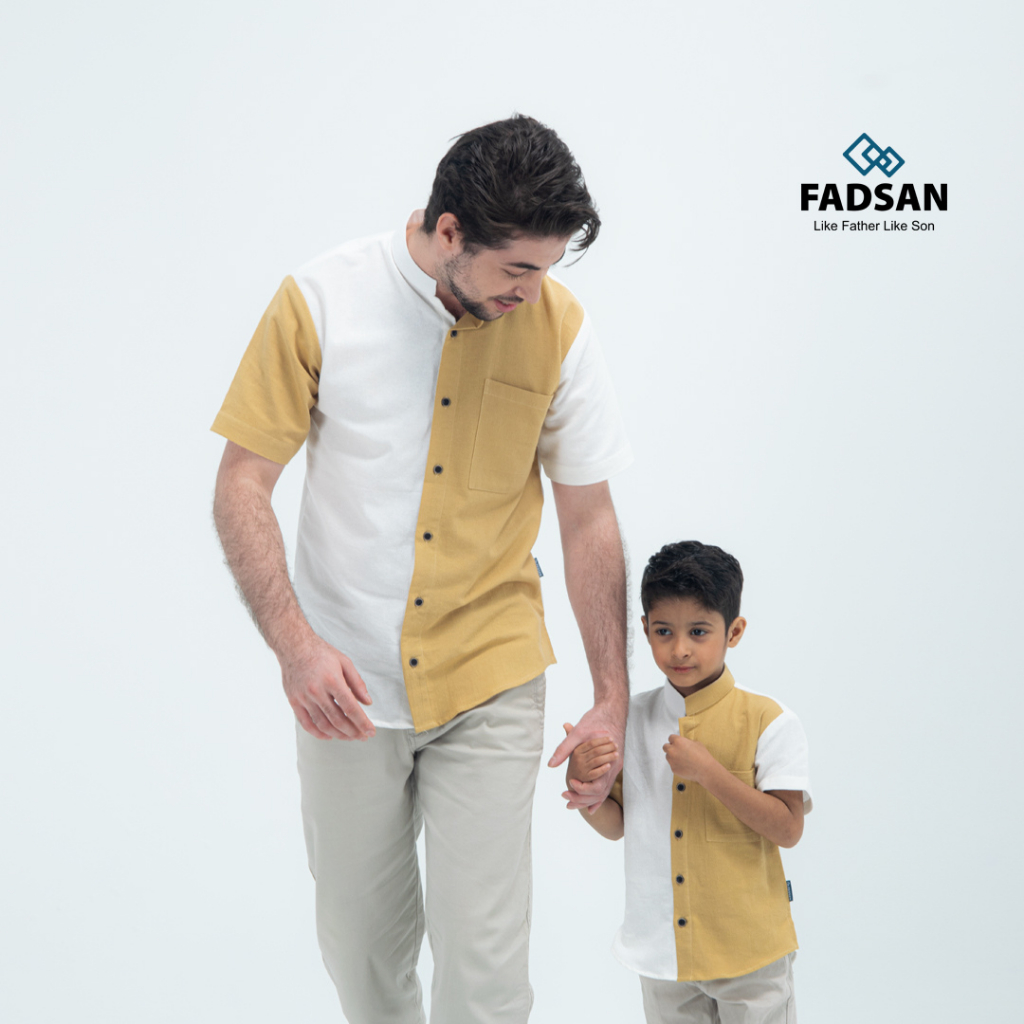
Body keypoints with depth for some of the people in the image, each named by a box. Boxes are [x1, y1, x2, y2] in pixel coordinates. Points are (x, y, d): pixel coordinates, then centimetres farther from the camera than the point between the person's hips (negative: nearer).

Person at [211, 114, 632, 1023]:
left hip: (490, 683, 0)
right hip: (345, 685, 0)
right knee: (361, 943, 14)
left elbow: (588, 520, 1)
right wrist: (294, 640, -19)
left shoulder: (558, 327, -7)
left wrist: (612, 699, -1)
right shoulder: (320, 302, -10)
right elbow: (243, 485, -5)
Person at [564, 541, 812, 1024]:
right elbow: (616, 825, 7)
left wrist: (707, 771, -23)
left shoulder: (769, 722, -10)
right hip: (661, 945, 4)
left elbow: (788, 829, -15)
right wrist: (583, 785, -14)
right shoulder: (632, 718, 1)